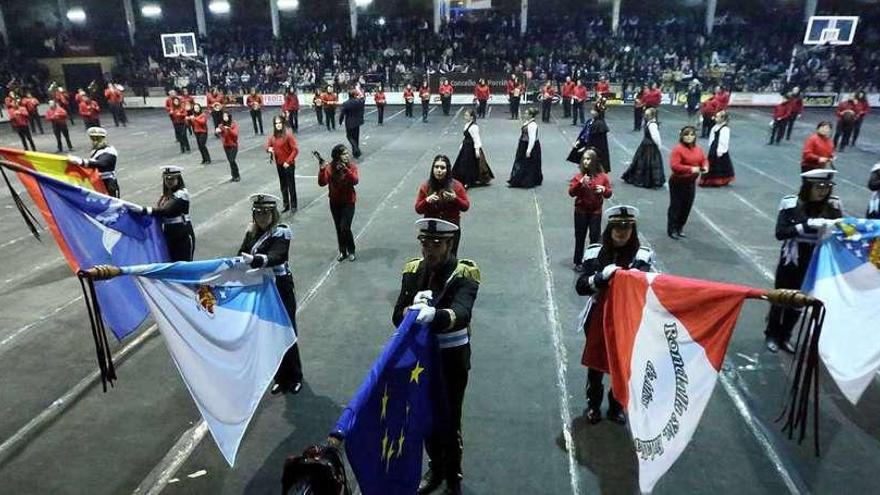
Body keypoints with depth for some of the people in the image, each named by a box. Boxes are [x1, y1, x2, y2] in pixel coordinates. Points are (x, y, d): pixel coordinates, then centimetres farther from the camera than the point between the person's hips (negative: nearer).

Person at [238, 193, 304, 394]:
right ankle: (281, 377, 29)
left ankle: (294, 377, 26)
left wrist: (255, 260, -49)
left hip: (280, 288, -5)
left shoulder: (281, 232, -15)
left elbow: (276, 257, -32)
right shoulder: (251, 232, 4)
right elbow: (241, 255, -2)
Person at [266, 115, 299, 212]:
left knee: (291, 185, 3)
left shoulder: (288, 134, -15)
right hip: (279, 164, 6)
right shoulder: (273, 135, 2)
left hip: (288, 164, -6)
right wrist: (269, 149, -9)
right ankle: (286, 205, 26)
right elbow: (268, 145, 15)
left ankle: (293, 206, 14)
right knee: (283, 186, 15)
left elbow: (295, 150, -16)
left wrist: (288, 161, -17)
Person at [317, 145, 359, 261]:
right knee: (339, 229, 12)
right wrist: (322, 169, -31)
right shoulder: (330, 167, -8)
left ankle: (351, 251, 10)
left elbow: (355, 181, -27)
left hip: (348, 202, -3)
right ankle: (342, 252, 28)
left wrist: (345, 168, -38)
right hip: (334, 202, 3)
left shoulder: (351, 166, -10)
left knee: (345, 228, -11)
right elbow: (322, 183, -18)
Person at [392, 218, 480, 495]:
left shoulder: (464, 273, -17)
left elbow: (462, 314, -35)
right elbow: (397, 316, -9)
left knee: (450, 421, 10)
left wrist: (435, 314, -54)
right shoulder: (412, 270, -4)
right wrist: (413, 309, -30)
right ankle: (435, 468, 44)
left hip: (452, 359, -4)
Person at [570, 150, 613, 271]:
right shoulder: (578, 176, -3)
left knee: (595, 237, 7)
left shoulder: (602, 176, -2)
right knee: (580, 237, 8)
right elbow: (571, 193, -8)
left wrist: (604, 190, -18)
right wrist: (580, 183, -22)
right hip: (581, 212, 0)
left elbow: (609, 193, 4)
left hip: (596, 212, 0)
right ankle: (578, 262, 18)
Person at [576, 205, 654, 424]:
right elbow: (580, 287, -11)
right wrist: (601, 276, -28)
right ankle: (593, 404, 37)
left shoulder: (642, 255, -8)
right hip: (599, 318, 0)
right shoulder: (595, 252, -7)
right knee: (595, 364, 14)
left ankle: (616, 407, 36)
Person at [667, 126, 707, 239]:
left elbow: (704, 160, 15)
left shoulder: (698, 149, 5)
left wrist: (705, 167, -9)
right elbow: (674, 166, -25)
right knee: (676, 206, 1)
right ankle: (671, 230, 11)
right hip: (678, 182, -7)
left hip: (691, 182, 7)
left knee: (687, 206, 12)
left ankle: (679, 228, 25)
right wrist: (691, 169, -27)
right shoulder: (678, 149, -17)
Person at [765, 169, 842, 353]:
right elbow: (780, 233, -19)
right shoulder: (791, 204, -14)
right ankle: (771, 335, 30)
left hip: (815, 264, 3)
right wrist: (807, 225, -29)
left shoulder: (833, 206, -5)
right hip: (790, 261, -2)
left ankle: (785, 336, 31)